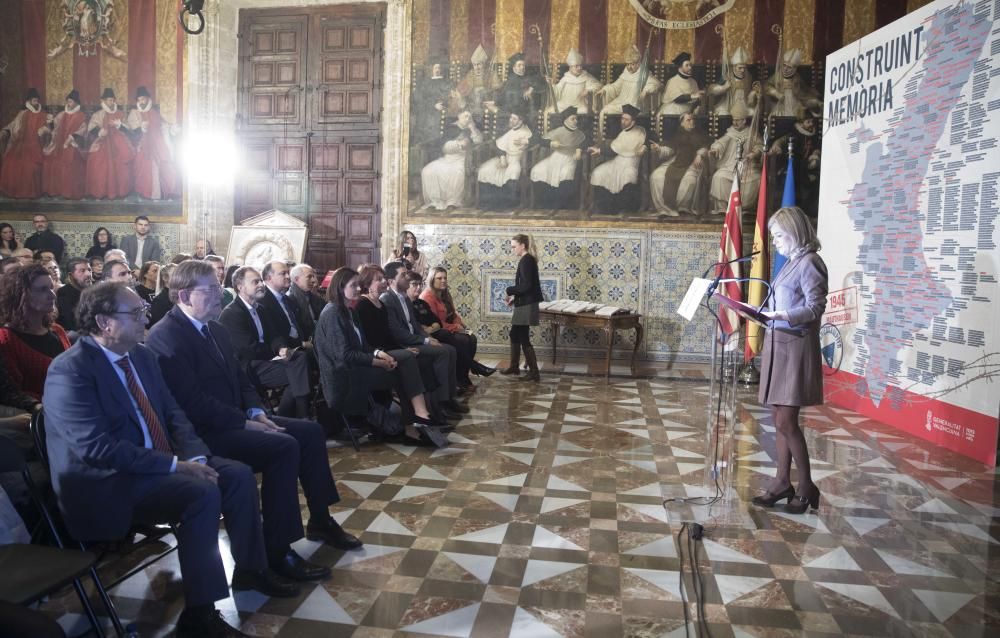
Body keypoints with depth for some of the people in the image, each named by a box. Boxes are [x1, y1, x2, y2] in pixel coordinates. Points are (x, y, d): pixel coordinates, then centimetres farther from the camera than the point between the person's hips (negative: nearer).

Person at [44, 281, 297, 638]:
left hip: (157, 463, 8)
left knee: (237, 475, -3)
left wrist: (195, 456, -10)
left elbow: (172, 413, 9)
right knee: (203, 493, -28)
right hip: (108, 483, -8)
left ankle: (250, 568, 17)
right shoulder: (70, 371, -19)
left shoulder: (142, 355, 7)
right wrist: (175, 464, -26)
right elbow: (97, 447, -27)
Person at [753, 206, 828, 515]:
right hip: (778, 345, 9)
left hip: (795, 348, -9)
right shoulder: (791, 263, 15)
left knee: (786, 421, -7)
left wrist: (782, 315, -31)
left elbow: (815, 307, -19)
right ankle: (782, 482, 21)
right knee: (780, 419, 12)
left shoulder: (810, 263, -11)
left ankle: (807, 486, 8)